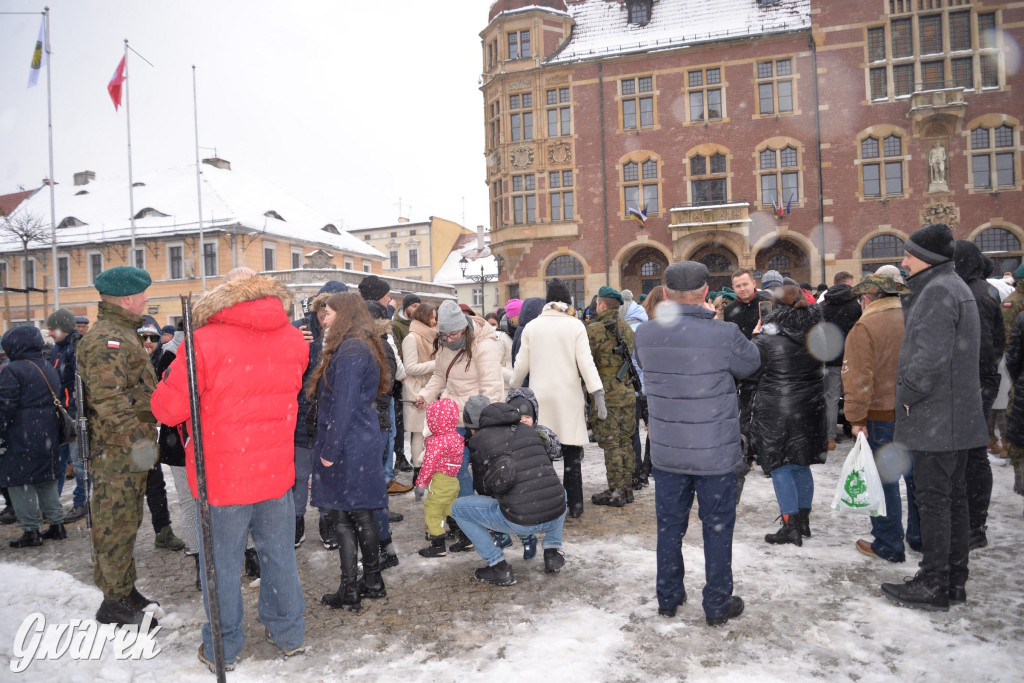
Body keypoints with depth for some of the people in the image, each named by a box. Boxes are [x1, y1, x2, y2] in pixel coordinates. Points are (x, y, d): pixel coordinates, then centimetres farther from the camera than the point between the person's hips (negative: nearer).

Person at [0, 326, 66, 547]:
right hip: (49, 435, 8)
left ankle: (31, 531, 3)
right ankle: (57, 524, 19)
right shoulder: (50, 370, 12)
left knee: (19, 481, 2)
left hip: (21, 437, -8)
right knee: (47, 479, 16)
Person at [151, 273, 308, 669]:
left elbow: (168, 409, -12)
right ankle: (288, 634, 33)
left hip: (221, 479, -4)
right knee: (279, 554, 18)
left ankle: (222, 649, 28)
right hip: (276, 473, 4)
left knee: (222, 562, 12)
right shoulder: (294, 340, 0)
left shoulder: (204, 343, -16)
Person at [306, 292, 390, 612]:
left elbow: (344, 404, -21)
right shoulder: (364, 346, 15)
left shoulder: (350, 349, -16)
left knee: (343, 516, 0)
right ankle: (372, 582, 25)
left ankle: (349, 591, 8)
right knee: (362, 514, 15)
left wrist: (330, 450, -17)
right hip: (364, 442, 9)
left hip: (346, 446, -9)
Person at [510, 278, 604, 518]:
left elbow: (522, 364, 9)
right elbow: (586, 363, -8)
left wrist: (513, 390, 23)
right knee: (571, 453, 6)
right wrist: (598, 395, -7)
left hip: (539, 397, 2)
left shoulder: (531, 326, 5)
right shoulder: (575, 325, -3)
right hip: (569, 396, -2)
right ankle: (574, 505, 11)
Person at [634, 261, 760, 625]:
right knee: (717, 527, 13)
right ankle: (718, 605, 26)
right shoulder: (724, 334, -20)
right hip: (716, 453, -3)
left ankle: (668, 598, 32)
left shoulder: (645, 333, -9)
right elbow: (751, 363, 0)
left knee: (669, 526, 17)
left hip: (666, 451, 3)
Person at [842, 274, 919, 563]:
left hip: (882, 416, -6)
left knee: (883, 481, 4)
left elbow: (859, 378, -17)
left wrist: (857, 418, -11)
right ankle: (920, 536, 33)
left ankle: (888, 546, 13)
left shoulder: (864, 328, -13)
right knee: (916, 475, 18)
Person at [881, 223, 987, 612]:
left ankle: (933, 586, 5)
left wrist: (907, 394, -14)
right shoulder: (957, 288, 18)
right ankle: (954, 580, 25)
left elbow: (931, 355, -26)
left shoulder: (937, 291, -16)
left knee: (933, 498, -3)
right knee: (953, 495, 15)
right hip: (958, 415, 10)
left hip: (935, 417, -10)